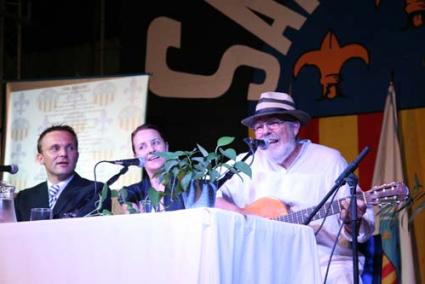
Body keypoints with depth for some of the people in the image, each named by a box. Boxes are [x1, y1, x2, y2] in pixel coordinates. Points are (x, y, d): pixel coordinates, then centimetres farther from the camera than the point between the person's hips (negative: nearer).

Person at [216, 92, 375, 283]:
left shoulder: (328, 160, 1)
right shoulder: (252, 162, 10)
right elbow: (215, 199, 5)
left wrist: (351, 222, -24)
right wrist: (244, 216, -12)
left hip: (328, 263, -2)